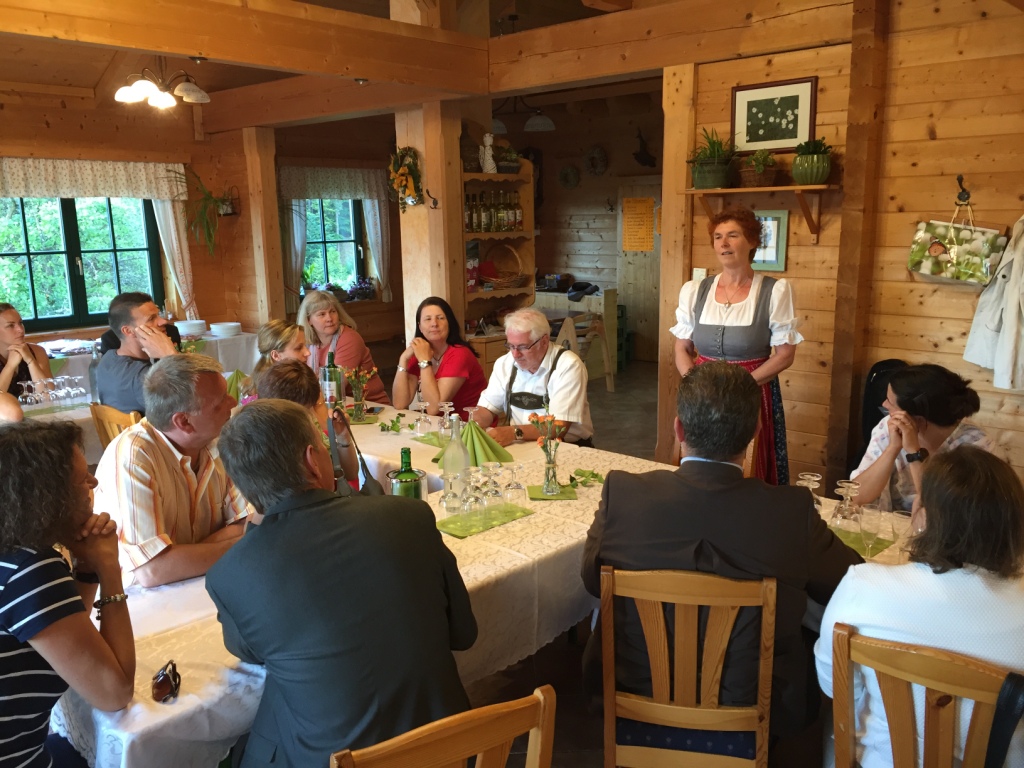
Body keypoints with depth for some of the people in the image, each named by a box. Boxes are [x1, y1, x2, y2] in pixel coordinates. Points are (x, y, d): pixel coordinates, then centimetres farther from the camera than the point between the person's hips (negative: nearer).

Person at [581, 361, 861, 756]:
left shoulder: (621, 493, -21)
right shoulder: (792, 511, -23)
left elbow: (591, 580, -4)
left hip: (639, 691, 1)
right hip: (751, 705, 0)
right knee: (820, 649, 29)